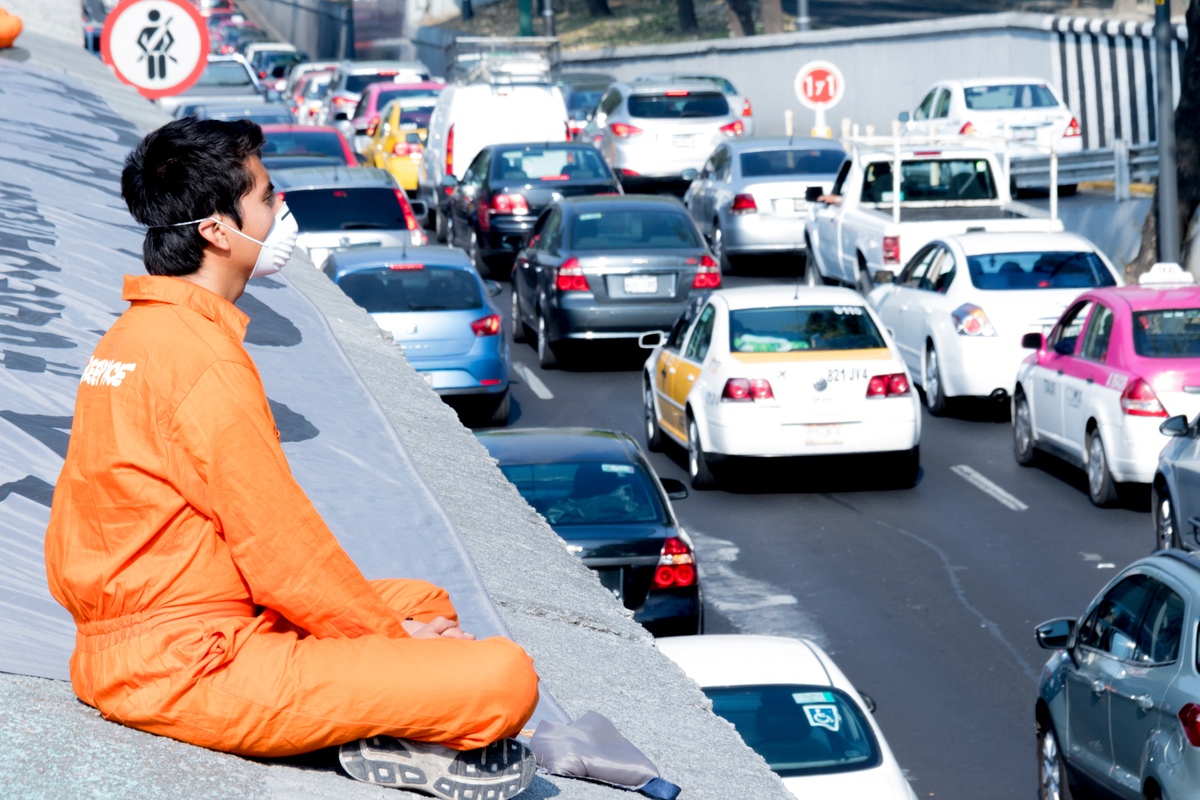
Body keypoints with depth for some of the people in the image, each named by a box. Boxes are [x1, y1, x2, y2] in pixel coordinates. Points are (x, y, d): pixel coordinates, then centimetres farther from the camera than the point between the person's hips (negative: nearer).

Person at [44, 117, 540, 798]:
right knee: (505, 677, -20)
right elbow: (281, 549, -17)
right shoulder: (205, 361, -18)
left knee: (425, 602, 25)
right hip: (190, 671, -11)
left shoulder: (133, 333, 14)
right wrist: (391, 633, -1)